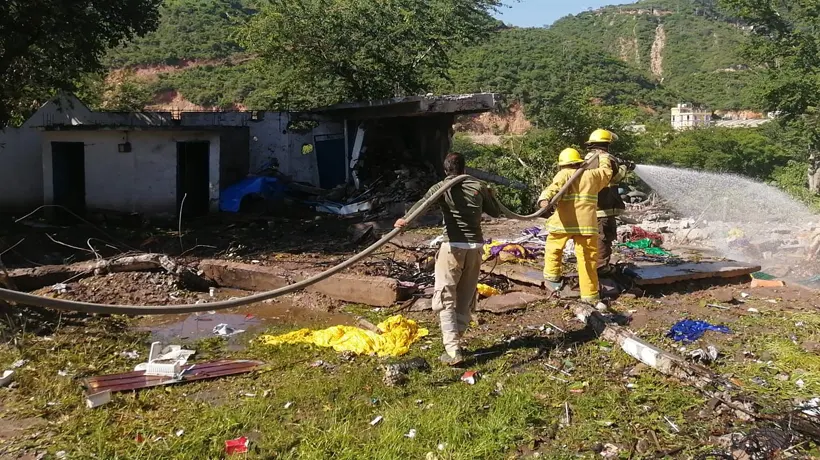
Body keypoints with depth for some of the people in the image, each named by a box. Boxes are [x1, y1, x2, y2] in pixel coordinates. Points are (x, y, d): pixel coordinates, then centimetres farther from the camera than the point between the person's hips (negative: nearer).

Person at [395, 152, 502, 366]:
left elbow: (424, 203, -21)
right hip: (475, 247, 4)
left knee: (446, 300, 0)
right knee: (466, 299, 15)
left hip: (453, 247, -3)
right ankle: (454, 342, 23)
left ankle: (453, 350, -10)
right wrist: (490, 195, 36)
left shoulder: (441, 187, 0)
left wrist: (406, 219, -36)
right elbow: (496, 213, 18)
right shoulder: (478, 186, 8)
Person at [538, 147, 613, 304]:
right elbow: (606, 172, 37)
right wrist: (604, 158, 55)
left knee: (553, 249, 21)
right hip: (586, 224, 3)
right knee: (587, 259, 6)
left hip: (564, 222, -3)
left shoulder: (564, 175, 4)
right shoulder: (592, 175, 16)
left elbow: (554, 187, -17)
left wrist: (545, 198, -34)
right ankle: (590, 295, 10)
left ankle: (552, 278, 15)